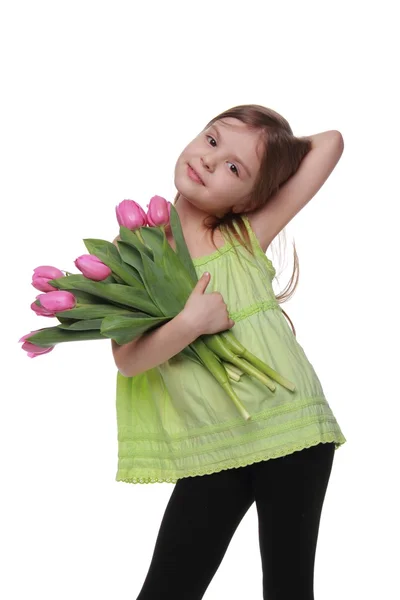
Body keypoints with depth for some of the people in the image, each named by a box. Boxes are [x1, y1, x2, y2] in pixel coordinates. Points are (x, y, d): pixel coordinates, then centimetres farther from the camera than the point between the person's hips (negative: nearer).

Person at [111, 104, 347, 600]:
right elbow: (127, 359, -8)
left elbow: (330, 142, 0)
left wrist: (278, 154, 9)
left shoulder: (247, 235, 0)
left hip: (292, 430, 0)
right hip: (212, 452, 0)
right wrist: (190, 324, -22)